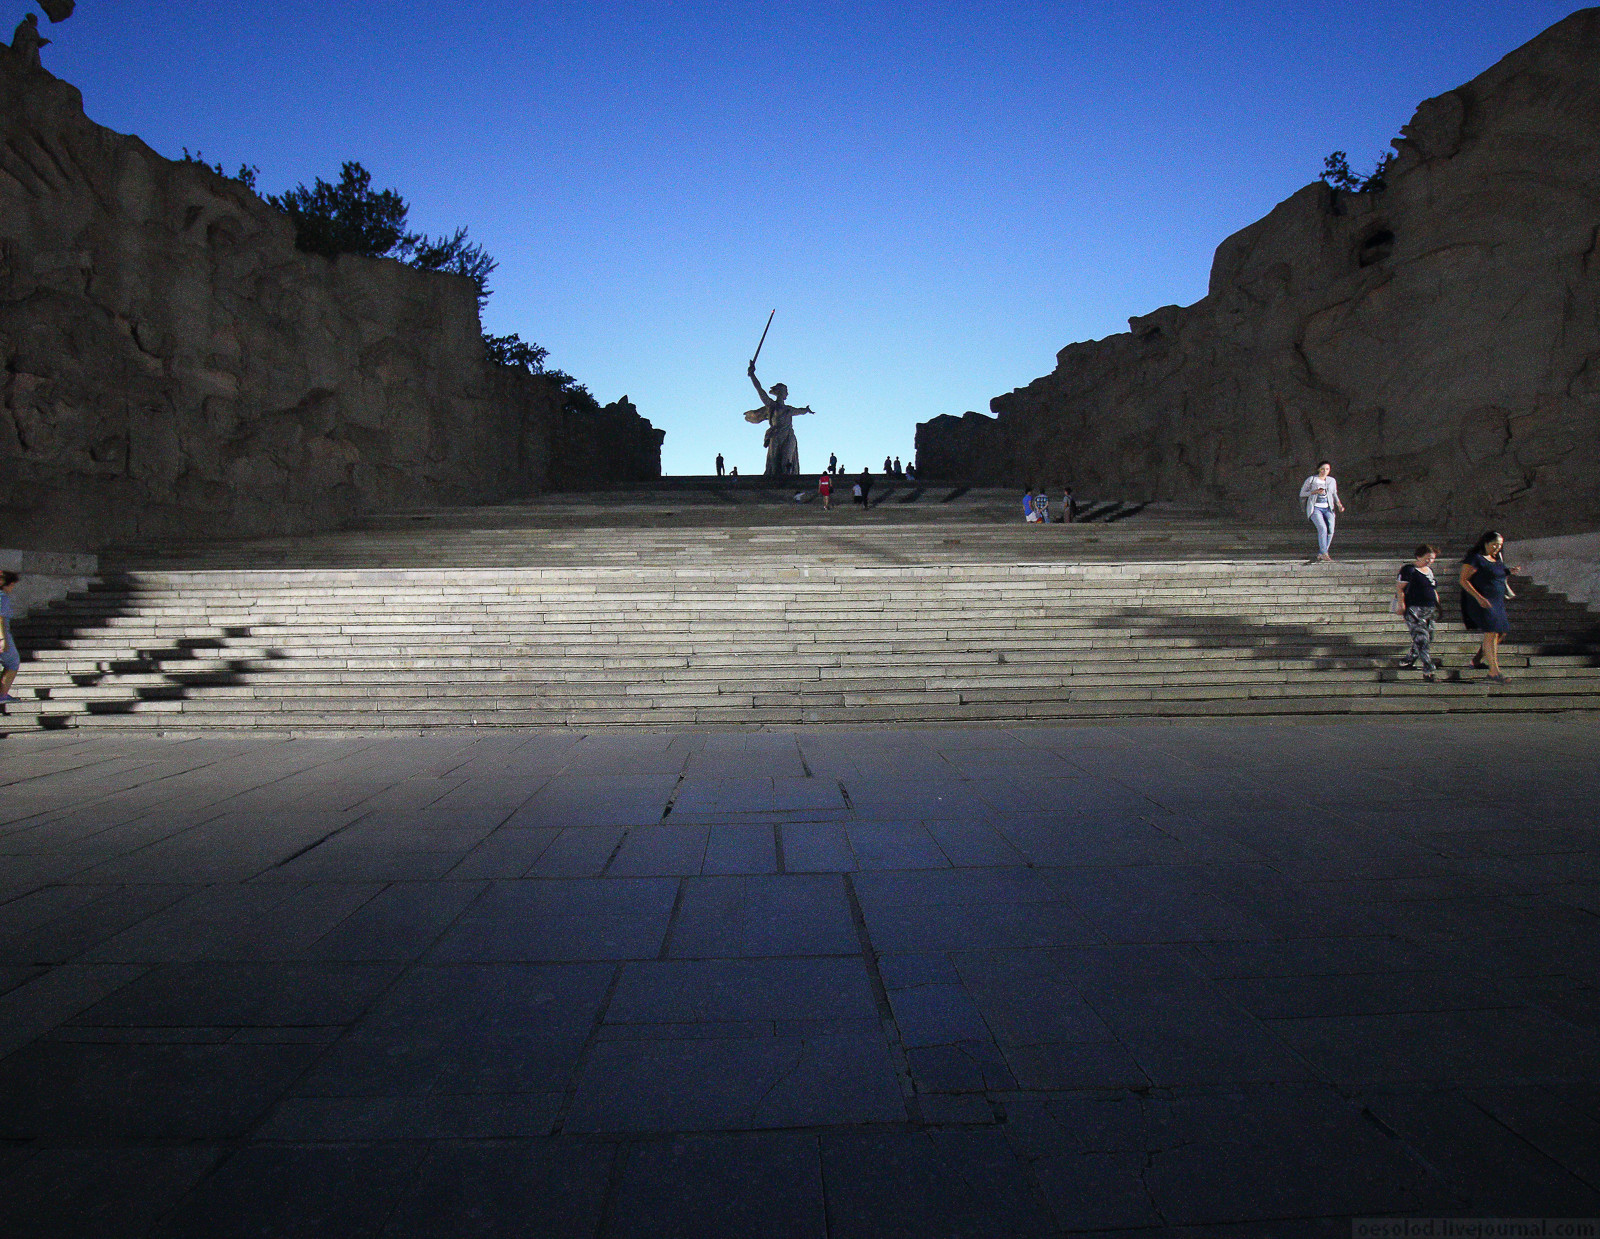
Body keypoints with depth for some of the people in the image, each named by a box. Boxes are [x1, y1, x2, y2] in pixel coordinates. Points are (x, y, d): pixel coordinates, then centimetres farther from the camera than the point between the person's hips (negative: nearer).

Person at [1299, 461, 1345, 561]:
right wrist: (1315, 492, -13)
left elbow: (1334, 494, 25)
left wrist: (1339, 504, 8)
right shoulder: (1311, 479, 1)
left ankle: (1320, 554, -4)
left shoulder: (1332, 481, 13)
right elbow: (1302, 494, 2)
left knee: (1330, 530, -15)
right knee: (1322, 528, -24)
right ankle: (1324, 553, -19)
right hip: (1315, 508, -4)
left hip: (1328, 508, 4)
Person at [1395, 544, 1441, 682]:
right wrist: (1402, 606, -17)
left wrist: (1437, 605, 22)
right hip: (1414, 609, -8)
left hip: (1430, 609, 8)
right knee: (1421, 638, -16)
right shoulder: (1409, 570, -7)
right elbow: (1399, 588, -10)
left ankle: (1409, 659, 26)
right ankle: (1428, 670, -20)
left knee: (1428, 638, 8)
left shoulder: (1429, 570, 18)